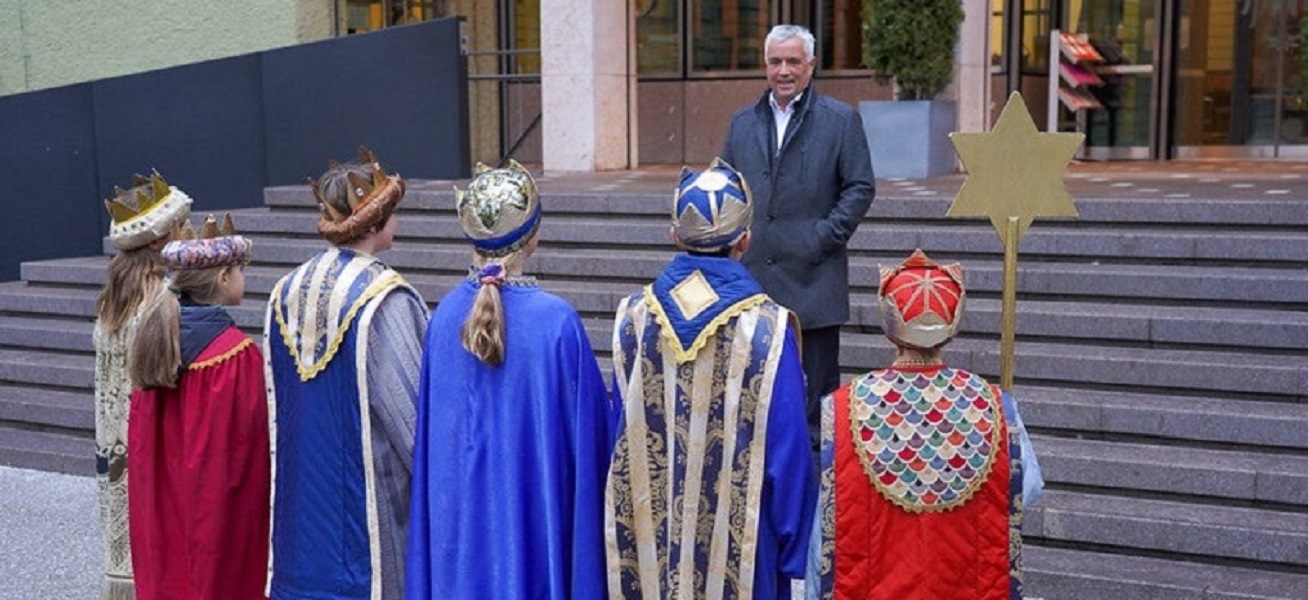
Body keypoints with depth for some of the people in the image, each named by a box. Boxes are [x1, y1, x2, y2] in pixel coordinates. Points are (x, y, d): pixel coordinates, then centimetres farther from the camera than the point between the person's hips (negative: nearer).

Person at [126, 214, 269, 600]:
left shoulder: (157, 338, 2)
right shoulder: (236, 353, -20)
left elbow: (142, 440, 8)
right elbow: (249, 441, -16)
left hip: (162, 502, 7)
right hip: (221, 503, -7)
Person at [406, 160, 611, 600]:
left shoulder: (445, 315, -6)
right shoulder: (556, 320, -17)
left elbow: (428, 424, 3)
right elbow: (590, 423, -9)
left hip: (459, 510, 4)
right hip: (536, 509, -4)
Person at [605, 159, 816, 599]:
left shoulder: (634, 318, -5)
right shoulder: (768, 328, -14)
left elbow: (616, 439, 3)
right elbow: (789, 452, -10)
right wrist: (793, 554, 2)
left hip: (649, 544, 3)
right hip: (739, 549, -3)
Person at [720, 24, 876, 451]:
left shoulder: (841, 120, 2)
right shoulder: (742, 122, 14)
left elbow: (861, 187, -1)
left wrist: (826, 238, -10)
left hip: (813, 275, -4)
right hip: (753, 274, 4)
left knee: (816, 375, 3)